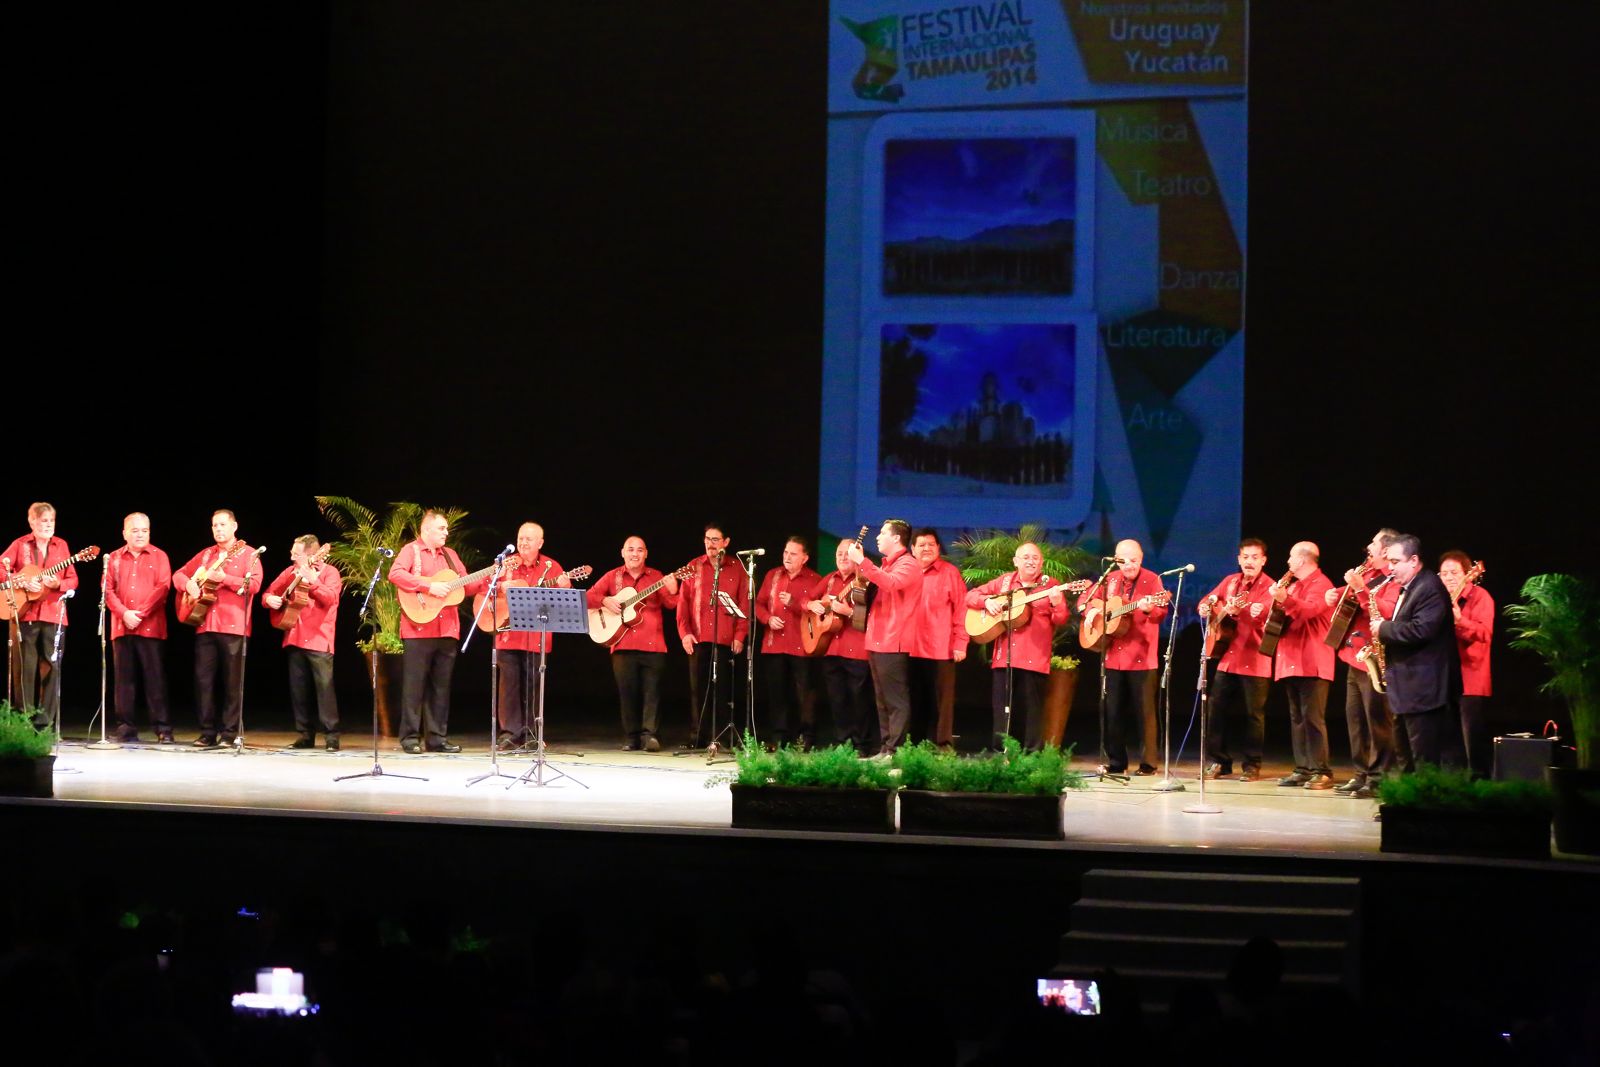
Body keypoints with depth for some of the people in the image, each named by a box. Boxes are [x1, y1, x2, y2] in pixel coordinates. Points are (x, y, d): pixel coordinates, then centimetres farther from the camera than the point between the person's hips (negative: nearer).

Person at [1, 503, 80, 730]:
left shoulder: (61, 546, 10)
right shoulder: (20, 545, 3)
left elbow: (73, 579, 8)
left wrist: (58, 584, -12)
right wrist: (23, 583, -17)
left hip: (53, 614, 2)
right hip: (25, 613, -2)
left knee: (51, 667, -1)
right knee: (25, 668, -1)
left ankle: (45, 723, 3)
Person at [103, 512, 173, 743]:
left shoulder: (159, 557, 6)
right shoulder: (114, 558, 12)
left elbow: (163, 588, -5)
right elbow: (108, 590, 4)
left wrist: (141, 613, -13)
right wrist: (124, 614, -11)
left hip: (151, 627, -3)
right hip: (122, 627, 3)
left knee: (155, 678, -5)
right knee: (125, 678, 4)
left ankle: (163, 728, -5)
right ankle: (126, 728, 7)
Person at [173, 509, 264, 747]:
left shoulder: (247, 553, 2)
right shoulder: (205, 555, 18)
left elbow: (254, 585, -11)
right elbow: (179, 574, 22)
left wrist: (224, 578, -21)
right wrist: (188, 584, -1)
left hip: (234, 627, -5)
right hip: (205, 625, 5)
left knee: (233, 682, -3)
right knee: (203, 679, 1)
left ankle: (230, 734, 1)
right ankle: (207, 733, 5)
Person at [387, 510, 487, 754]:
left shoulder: (450, 554, 19)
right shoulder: (411, 551, 0)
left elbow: (466, 586, 17)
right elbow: (395, 573, -18)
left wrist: (489, 578, 2)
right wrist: (429, 586, -21)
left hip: (447, 630, 6)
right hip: (419, 629, -6)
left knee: (441, 685, 7)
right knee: (414, 685, -4)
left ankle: (437, 737, 11)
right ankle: (410, 738, 0)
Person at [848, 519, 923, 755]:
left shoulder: (908, 564, -8)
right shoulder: (887, 565, 22)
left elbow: (890, 583, -28)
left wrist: (862, 561, -27)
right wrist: (860, 563, 13)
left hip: (893, 644, -10)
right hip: (878, 642, 10)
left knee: (896, 700, -10)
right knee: (883, 700, 11)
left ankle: (895, 750, -12)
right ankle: (885, 748, 14)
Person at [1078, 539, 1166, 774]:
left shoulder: (1151, 580, -4)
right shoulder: (1110, 580, 9)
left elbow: (1161, 612, -15)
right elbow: (1085, 598, 20)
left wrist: (1150, 609, -37)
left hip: (1142, 658, -5)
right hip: (1113, 656, 5)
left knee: (1144, 711, -4)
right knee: (1113, 711, 8)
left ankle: (1148, 763, 0)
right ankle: (1116, 763, 16)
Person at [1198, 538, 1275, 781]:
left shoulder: (1268, 587, -6)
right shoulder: (1230, 581, 13)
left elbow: (1262, 612, -22)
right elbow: (1207, 602, 18)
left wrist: (1237, 609, -39)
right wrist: (1207, 608, -5)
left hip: (1255, 660, -6)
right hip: (1227, 656, 6)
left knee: (1253, 713, -1)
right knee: (1217, 708, 5)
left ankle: (1252, 765, 6)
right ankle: (1217, 762, 13)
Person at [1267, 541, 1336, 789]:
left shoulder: (1320, 584, -8)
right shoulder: (1294, 585, 22)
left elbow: (1310, 610, -25)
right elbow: (1290, 612, 29)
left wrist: (1285, 599, -41)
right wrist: (1277, 604, 8)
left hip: (1312, 663, -10)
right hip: (1292, 661, 10)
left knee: (1313, 717, -12)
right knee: (1297, 717, 9)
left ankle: (1321, 772, -12)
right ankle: (1303, 769, 11)